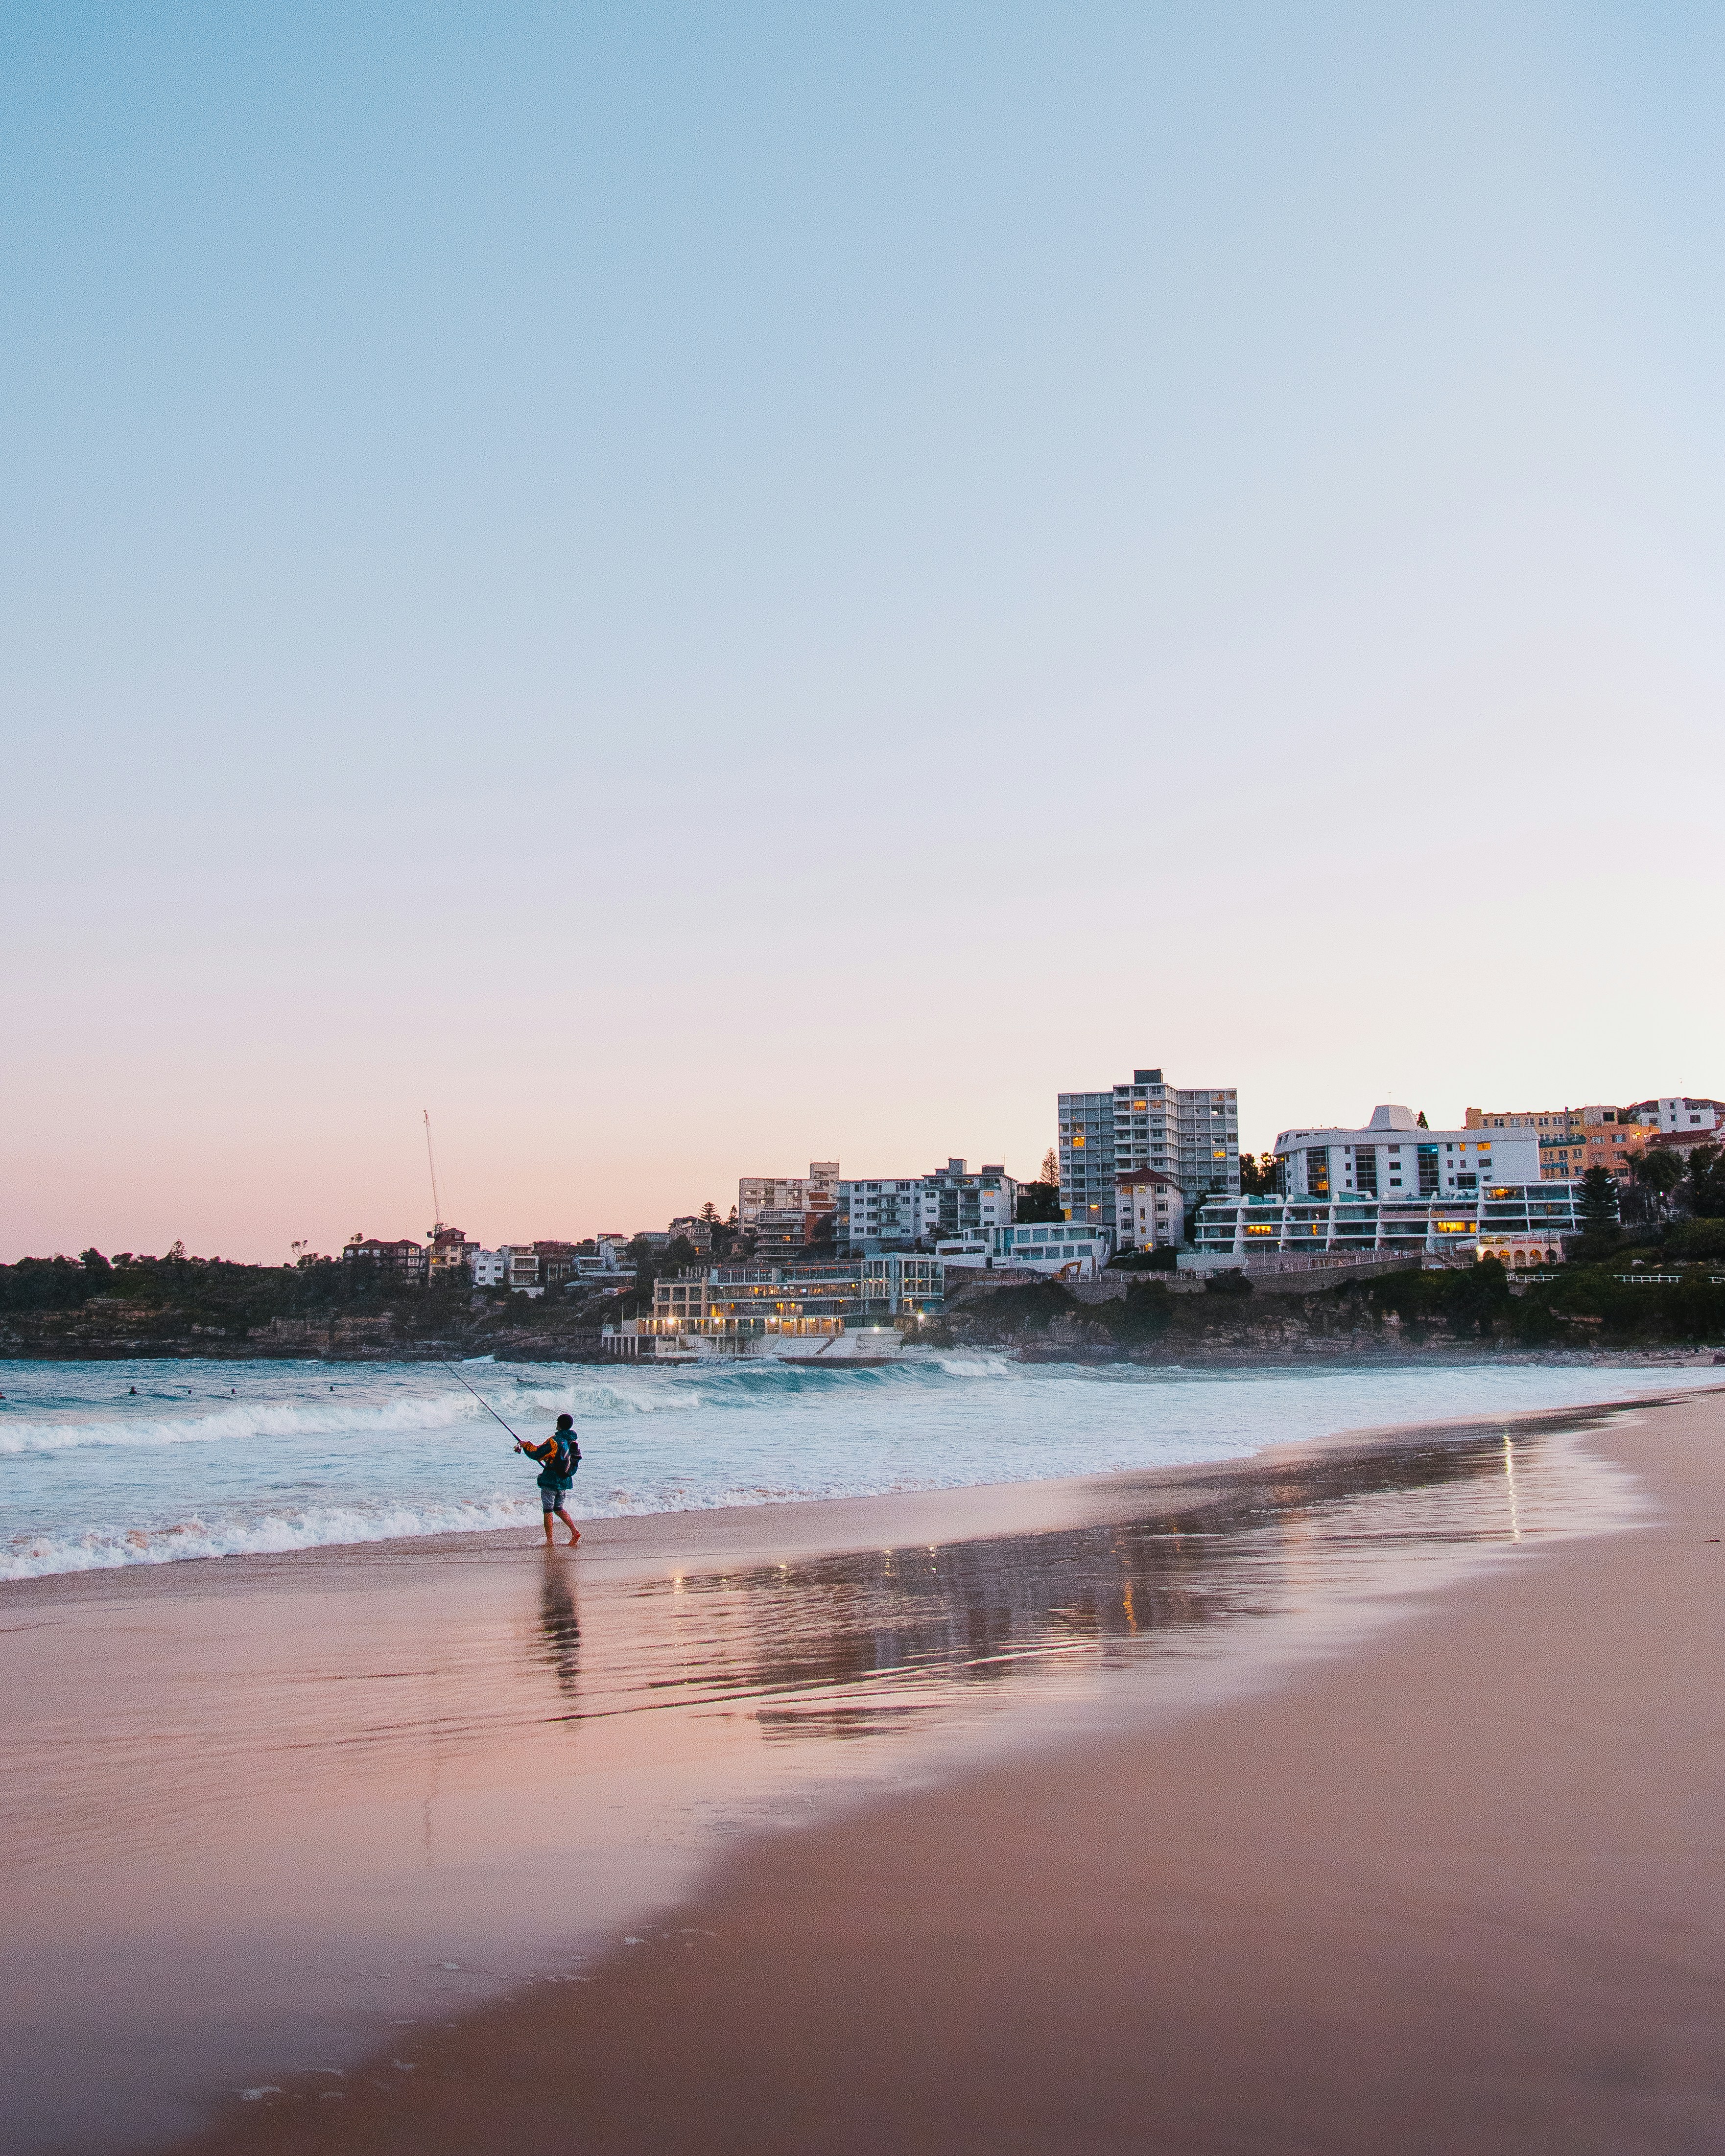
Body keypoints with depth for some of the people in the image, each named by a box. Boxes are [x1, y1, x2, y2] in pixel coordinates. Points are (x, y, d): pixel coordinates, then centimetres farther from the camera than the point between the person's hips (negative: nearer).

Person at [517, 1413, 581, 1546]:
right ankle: (575, 1531, 5)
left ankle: (549, 1540, 5)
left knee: (548, 1510, 3)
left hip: (550, 1481, -7)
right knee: (558, 1508, 20)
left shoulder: (555, 1441, -17)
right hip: (565, 1482, 7)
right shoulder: (573, 1443, 5)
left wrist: (525, 1445, 2)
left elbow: (536, 1454, -15)